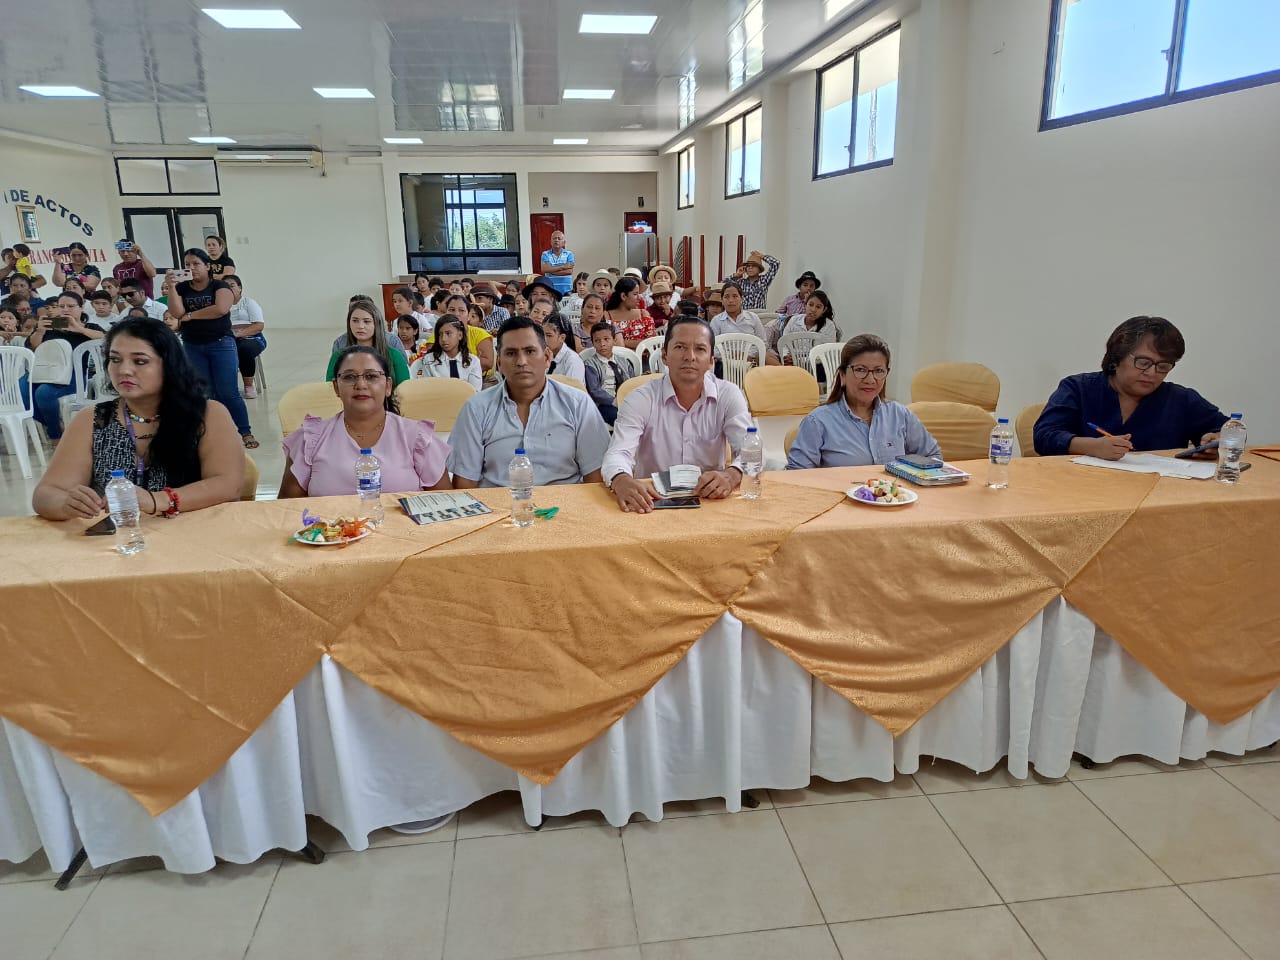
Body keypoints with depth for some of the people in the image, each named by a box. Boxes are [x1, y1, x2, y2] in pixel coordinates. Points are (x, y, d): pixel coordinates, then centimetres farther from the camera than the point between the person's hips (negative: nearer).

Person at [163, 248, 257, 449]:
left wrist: (190, 315, -12)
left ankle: (246, 433, 0)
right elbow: (176, 313, -8)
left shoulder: (219, 286, -4)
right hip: (192, 347, 4)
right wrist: (170, 287, -16)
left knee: (229, 392, -7)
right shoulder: (181, 288, 6)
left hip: (221, 344, -4)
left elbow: (221, 309, -22)